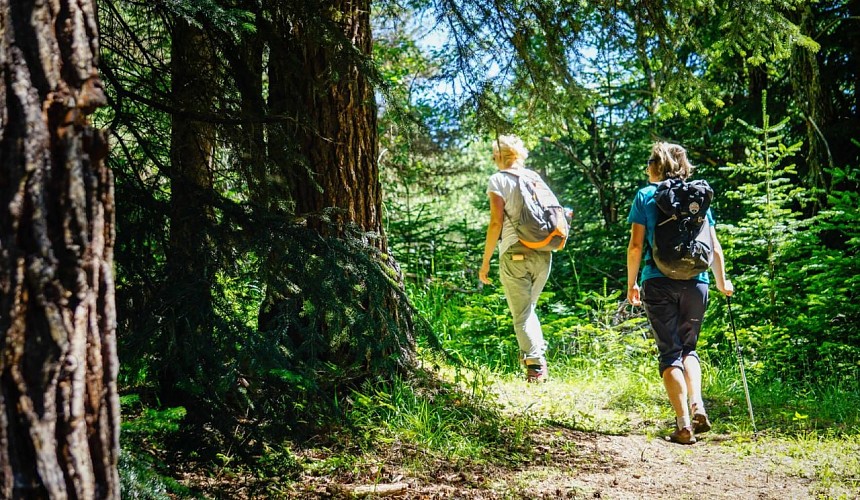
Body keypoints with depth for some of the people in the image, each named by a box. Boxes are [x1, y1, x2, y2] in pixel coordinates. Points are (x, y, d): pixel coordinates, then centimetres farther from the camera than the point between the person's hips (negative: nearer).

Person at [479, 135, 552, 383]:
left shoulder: (498, 180, -1)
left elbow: (496, 223, -9)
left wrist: (485, 262, -4)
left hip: (515, 253, -5)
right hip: (543, 253, 5)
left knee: (522, 314, 2)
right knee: (529, 308, 22)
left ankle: (535, 366, -6)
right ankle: (539, 355, 11)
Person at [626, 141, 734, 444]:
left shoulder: (645, 196, 4)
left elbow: (636, 246, -3)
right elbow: (715, 248, 12)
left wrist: (631, 284, 8)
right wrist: (722, 283, 27)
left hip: (659, 282, -2)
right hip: (696, 282, 3)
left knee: (670, 351, 3)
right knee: (688, 347, 19)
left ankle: (684, 424, -5)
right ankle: (697, 405, -3)